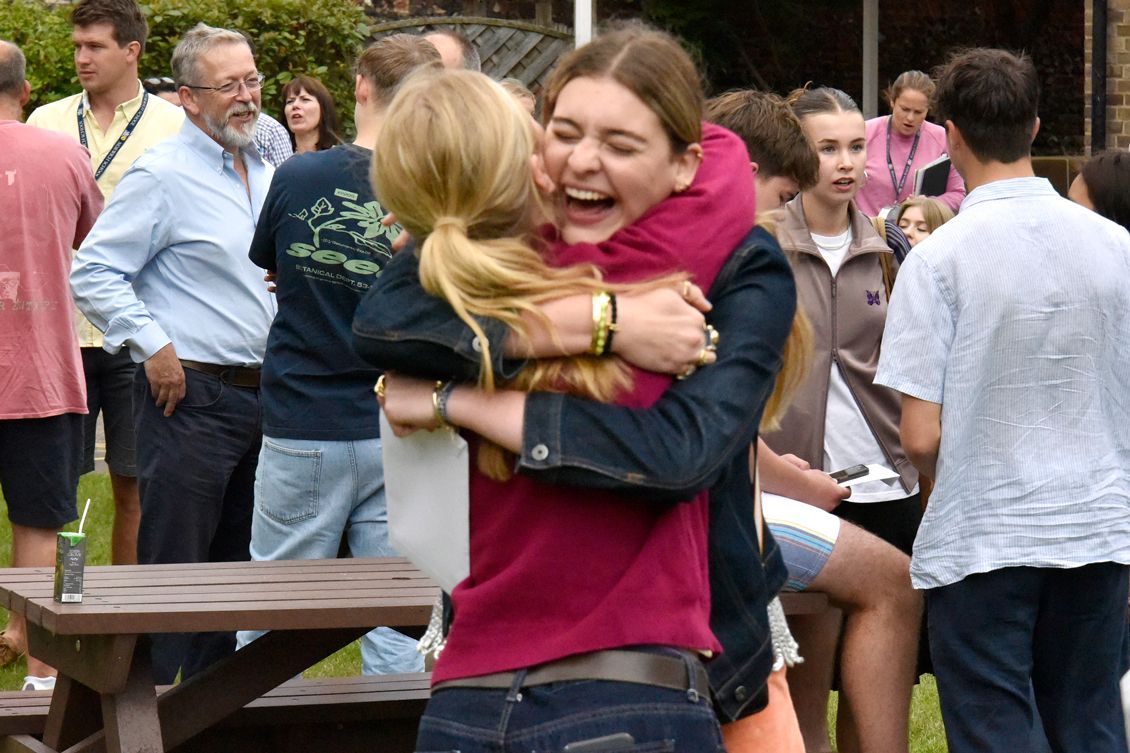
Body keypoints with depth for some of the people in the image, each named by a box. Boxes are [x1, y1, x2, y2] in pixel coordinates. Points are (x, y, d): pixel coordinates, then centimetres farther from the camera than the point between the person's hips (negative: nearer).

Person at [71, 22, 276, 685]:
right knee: (174, 564, -7)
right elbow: (94, 273, -12)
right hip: (191, 396, -8)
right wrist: (153, 345, -16)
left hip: (259, 394, 8)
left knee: (237, 563, 13)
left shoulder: (268, 172, 13)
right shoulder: (164, 176, -10)